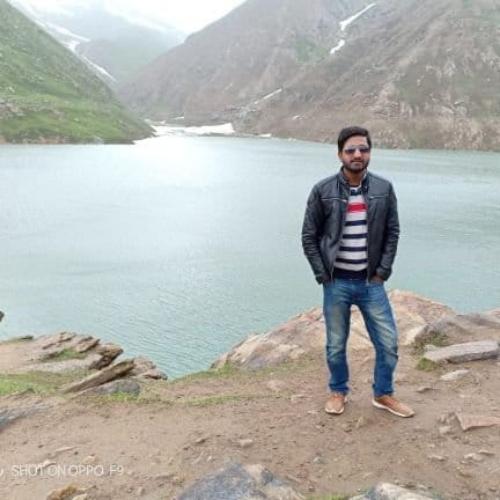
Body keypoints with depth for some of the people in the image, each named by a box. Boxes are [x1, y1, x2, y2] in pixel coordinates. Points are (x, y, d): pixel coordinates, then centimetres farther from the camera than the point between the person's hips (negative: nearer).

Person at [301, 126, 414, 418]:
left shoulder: (384, 189, -2)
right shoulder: (323, 191, -8)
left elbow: (393, 232, 4)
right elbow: (309, 237, -3)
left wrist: (383, 271, -3)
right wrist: (323, 276, -7)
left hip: (371, 282, 2)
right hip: (337, 284, -2)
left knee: (388, 342, 6)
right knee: (336, 345, 12)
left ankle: (383, 394, 28)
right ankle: (338, 392, 34)